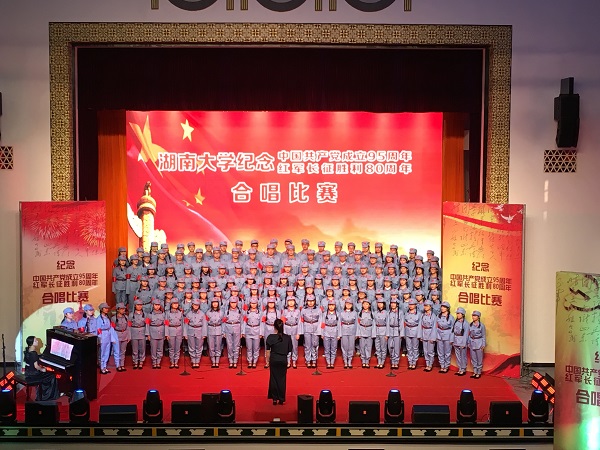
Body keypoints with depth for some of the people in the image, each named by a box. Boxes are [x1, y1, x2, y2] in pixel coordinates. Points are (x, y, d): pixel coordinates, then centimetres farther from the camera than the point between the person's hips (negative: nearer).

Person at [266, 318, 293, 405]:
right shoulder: (287, 338, -4)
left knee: (274, 378, 9)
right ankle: (281, 399, 10)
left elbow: (268, 351, -5)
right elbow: (289, 351, 1)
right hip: (283, 360, 1)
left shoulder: (270, 337, -8)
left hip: (274, 360, -1)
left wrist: (268, 361, 5)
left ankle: (275, 399, 11)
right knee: (282, 379, 8)